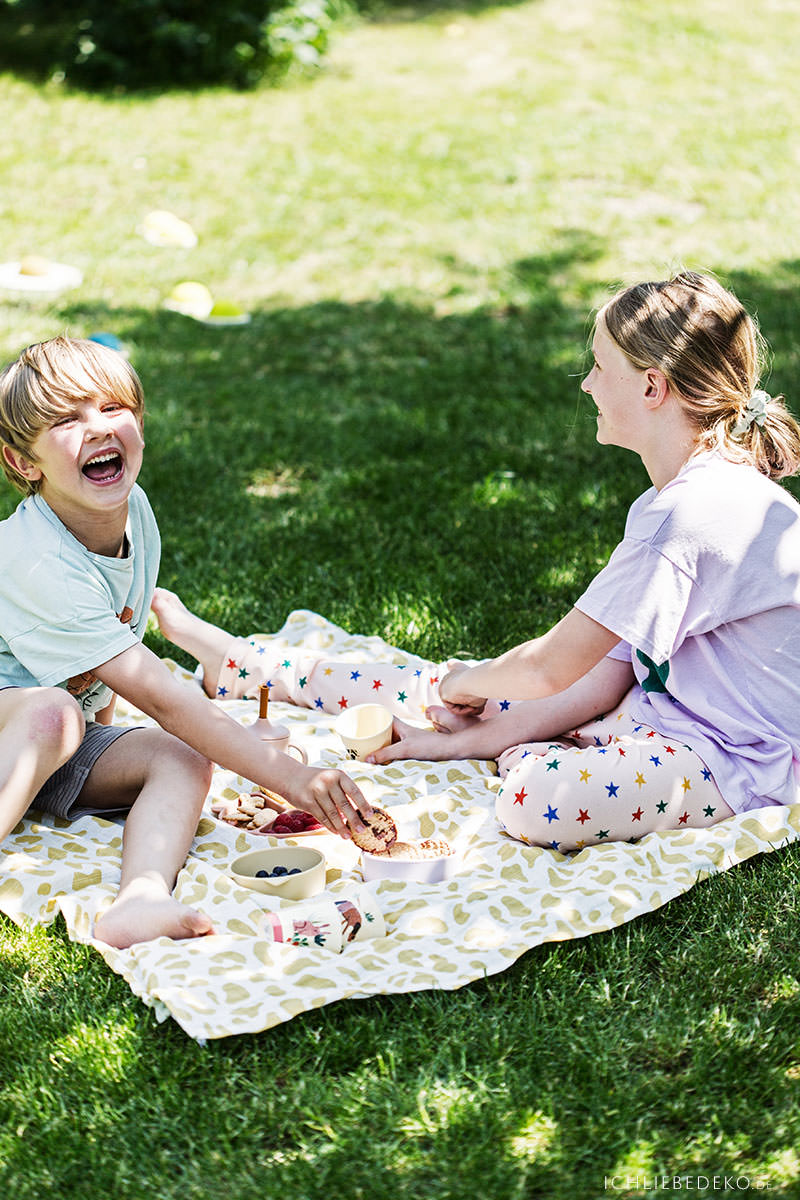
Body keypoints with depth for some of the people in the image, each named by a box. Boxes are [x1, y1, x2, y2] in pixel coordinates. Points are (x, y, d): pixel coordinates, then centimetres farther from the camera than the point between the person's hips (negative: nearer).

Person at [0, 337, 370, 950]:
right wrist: (292, 778, -36)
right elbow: (161, 697, -34)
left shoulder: (133, 509, -6)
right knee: (52, 712, -39)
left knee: (183, 761, -21)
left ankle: (141, 899, -46)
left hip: (67, 750, 7)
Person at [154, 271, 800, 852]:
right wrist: (481, 735, -3)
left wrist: (468, 683, -1)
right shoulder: (676, 499, 6)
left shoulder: (689, 516, -26)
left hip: (745, 761, -9)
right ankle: (239, 665, 19)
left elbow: (553, 667, -21)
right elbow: (610, 669, 3)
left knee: (537, 796, -34)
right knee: (463, 685, 7)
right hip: (667, 704, 9)